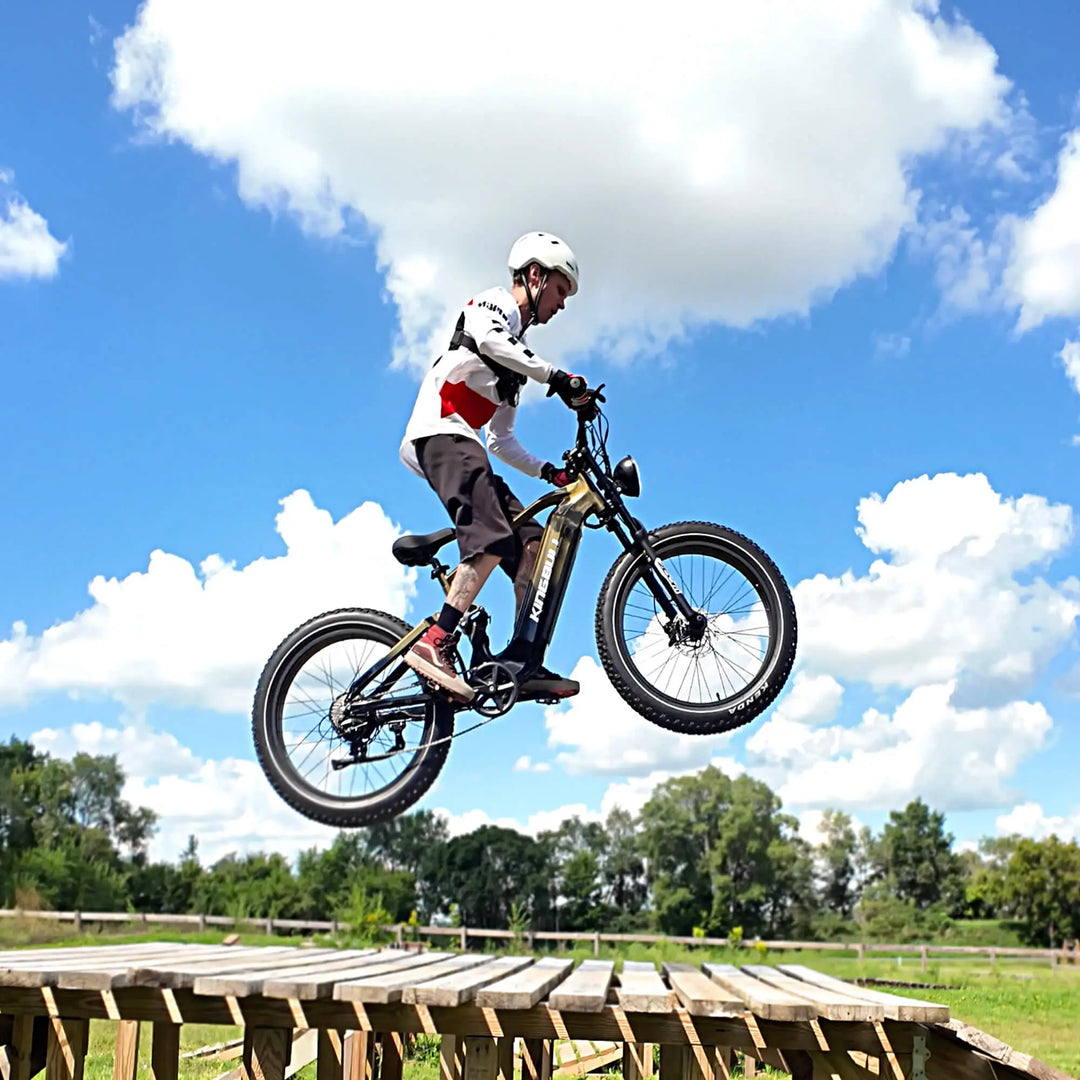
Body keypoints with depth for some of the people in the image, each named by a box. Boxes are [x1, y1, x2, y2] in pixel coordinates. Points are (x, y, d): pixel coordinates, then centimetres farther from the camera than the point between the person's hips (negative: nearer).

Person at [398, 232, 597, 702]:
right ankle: (435, 644, -34)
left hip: (466, 445, 9)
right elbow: (488, 339, -20)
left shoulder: (515, 357, 32)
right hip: (441, 433, -9)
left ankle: (527, 664, -10)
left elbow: (501, 441, 30)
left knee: (532, 542, -4)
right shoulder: (495, 303, 8)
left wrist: (550, 472, 17)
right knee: (494, 539, -27)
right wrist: (557, 377, -24)